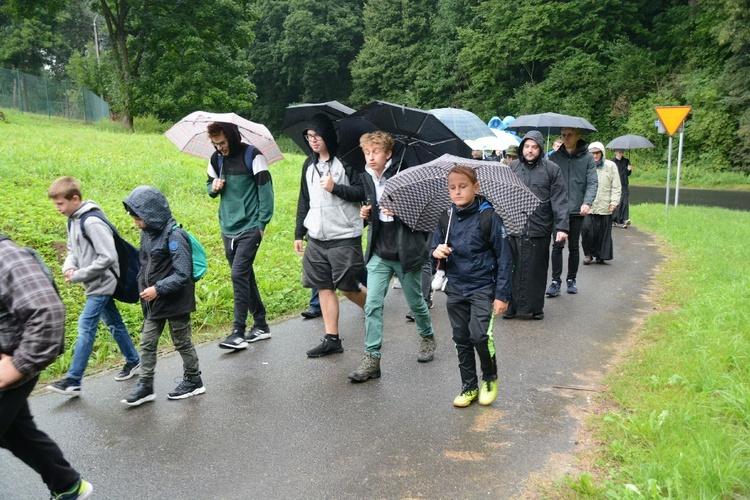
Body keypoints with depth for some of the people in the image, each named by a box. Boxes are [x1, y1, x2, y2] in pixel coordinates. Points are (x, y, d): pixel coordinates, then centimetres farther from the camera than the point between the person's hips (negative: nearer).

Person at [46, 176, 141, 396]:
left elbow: (108, 258, -25)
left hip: (101, 284, -9)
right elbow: (73, 250, 18)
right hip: (98, 284, 9)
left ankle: (73, 381, -4)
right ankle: (133, 361, 31)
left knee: (85, 328, -8)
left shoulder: (92, 223, -22)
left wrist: (78, 276, -19)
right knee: (113, 323, 17)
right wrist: (69, 267, -4)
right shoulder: (73, 220, 7)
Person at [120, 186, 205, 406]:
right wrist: (143, 288, 6)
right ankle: (145, 386, 18)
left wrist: (158, 288, -25)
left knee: (182, 342, 9)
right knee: (147, 343, 9)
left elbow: (183, 275, -24)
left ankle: (194, 381, 26)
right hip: (154, 303, 7)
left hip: (175, 302, -7)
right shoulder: (147, 233, 2)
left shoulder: (174, 236, -22)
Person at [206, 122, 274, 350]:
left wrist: (262, 223, -13)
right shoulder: (216, 159, 8)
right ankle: (261, 325, 23)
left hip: (249, 228, -7)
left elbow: (265, 189, -9)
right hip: (228, 229, 7)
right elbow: (210, 184, 19)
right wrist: (213, 188, -6)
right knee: (245, 276, 11)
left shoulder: (253, 156, -9)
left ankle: (239, 332, -9)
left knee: (239, 274, -14)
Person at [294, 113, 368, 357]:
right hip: (316, 237, 6)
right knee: (324, 287, 5)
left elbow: (362, 192, -9)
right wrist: (299, 233, 18)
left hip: (345, 236, -6)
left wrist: (335, 188, -19)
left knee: (348, 286, -2)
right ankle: (332, 339, 13)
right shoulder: (309, 165, 14)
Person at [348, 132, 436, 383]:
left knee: (415, 301, 14)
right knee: (372, 305, -6)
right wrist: (364, 213, 0)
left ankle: (427, 337, 41)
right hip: (379, 253, 4)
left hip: (405, 251, -4)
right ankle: (372, 359, -1)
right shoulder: (366, 178, 5)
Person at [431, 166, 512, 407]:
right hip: (455, 289, 5)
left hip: (482, 287, -5)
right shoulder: (446, 218, 3)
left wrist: (502, 294, -11)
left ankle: (490, 377, 14)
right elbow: (435, 249, 12)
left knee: (479, 335, -14)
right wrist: (437, 252, -14)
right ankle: (469, 387, 26)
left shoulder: (488, 217, -11)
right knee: (461, 339, 10)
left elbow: (503, 257, -9)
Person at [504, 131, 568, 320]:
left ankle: (535, 307, 19)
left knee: (536, 269, 7)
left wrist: (562, 226, -8)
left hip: (539, 229, -1)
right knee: (512, 269, 3)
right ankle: (511, 305, 15)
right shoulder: (512, 168, 11)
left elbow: (559, 200, 0)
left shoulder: (551, 169, 4)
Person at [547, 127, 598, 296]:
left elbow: (592, 183, -5)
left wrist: (587, 202, -20)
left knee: (574, 246, 11)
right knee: (557, 245, -3)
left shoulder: (587, 158, 0)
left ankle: (571, 279, 24)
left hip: (577, 210, 0)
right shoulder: (554, 157, 5)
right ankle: (556, 281, 4)